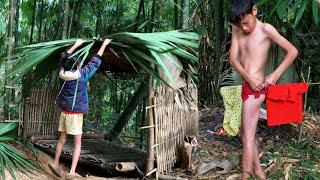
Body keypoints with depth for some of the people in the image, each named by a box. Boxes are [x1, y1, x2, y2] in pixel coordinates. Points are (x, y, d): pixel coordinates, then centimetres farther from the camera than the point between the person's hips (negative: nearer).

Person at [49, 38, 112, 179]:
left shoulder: (63, 73, -1)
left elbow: (64, 57, 18)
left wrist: (76, 45, 29)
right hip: (76, 114, -5)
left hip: (64, 112, 5)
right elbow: (95, 62, -3)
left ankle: (55, 163, 21)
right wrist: (104, 44, 8)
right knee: (77, 143, -1)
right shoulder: (81, 74, -13)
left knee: (62, 140, 18)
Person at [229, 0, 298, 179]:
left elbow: (293, 51, -11)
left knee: (248, 137, -4)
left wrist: (275, 75, -15)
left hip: (255, 88, -7)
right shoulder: (237, 29, 6)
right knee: (245, 132, 18)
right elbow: (233, 58, -1)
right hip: (246, 87, 7)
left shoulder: (265, 29, -11)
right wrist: (248, 77, -16)